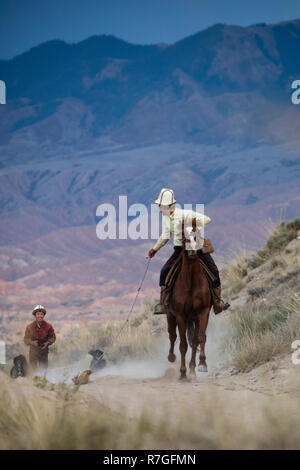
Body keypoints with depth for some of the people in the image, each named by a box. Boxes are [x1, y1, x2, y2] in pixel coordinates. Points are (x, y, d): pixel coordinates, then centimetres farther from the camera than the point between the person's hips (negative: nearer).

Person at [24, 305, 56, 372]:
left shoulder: (48, 326, -5)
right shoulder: (30, 327, -4)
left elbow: (53, 337, 4)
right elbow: (26, 339, 0)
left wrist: (48, 343, -15)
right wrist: (32, 342, -20)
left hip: (44, 352, 0)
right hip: (33, 353, 0)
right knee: (33, 371, 7)